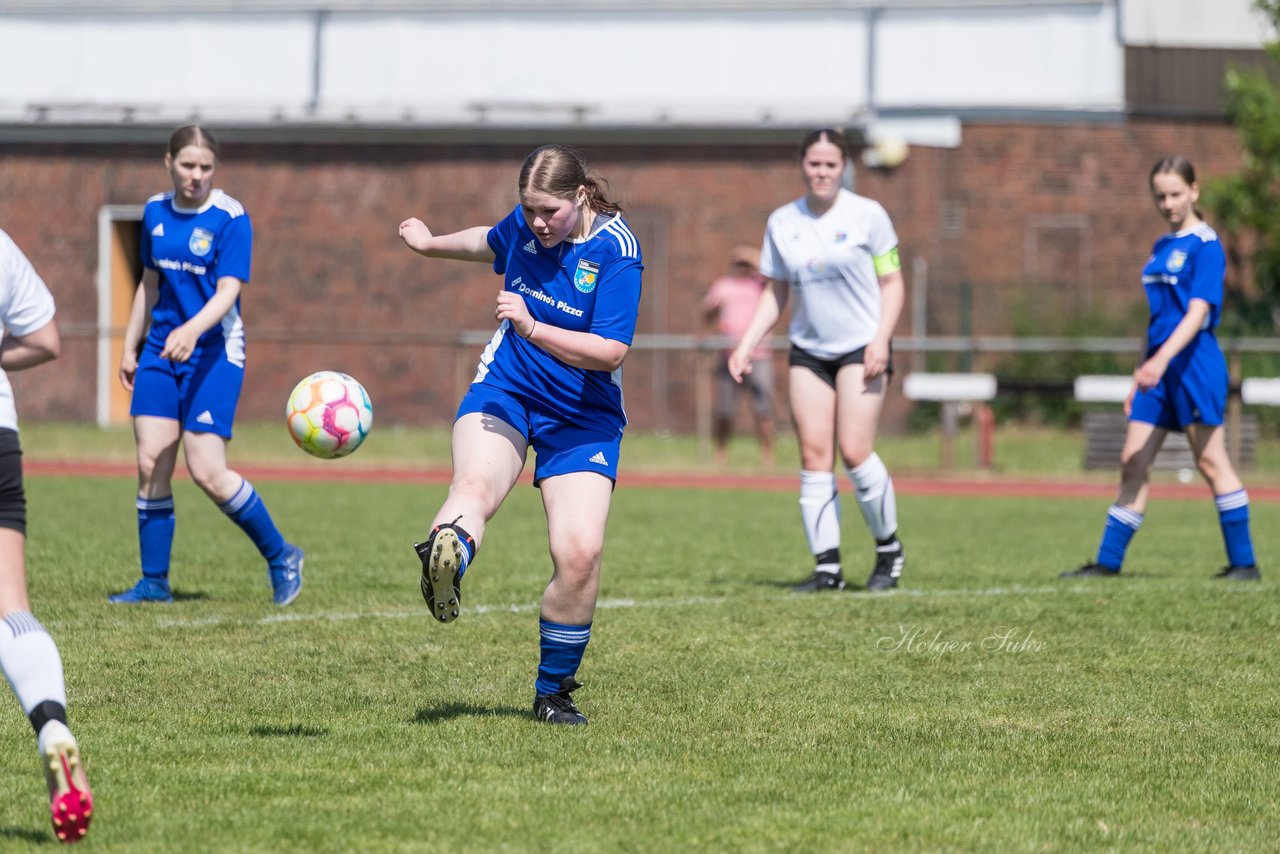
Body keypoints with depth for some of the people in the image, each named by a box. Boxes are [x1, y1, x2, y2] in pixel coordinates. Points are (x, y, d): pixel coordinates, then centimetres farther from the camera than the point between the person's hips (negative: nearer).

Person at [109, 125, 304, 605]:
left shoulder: (230, 218, -10)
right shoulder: (155, 213, 8)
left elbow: (228, 291, -18)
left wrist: (192, 330, -35)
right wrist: (130, 347, 21)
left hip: (214, 353, -5)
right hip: (161, 352, 5)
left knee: (207, 472, -12)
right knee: (150, 465, -2)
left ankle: (280, 557, 7)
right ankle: (154, 583, 8)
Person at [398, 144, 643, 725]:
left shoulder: (616, 251, -16)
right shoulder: (524, 225, -1)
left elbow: (610, 352, -22)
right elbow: (490, 243, 25)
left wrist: (531, 328, -31)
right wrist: (431, 244, 42)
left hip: (583, 416, -2)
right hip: (506, 390, 2)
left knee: (580, 552, -15)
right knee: (474, 484, -32)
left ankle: (553, 691, 6)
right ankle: (444, 560, -68)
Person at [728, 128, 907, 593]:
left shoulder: (867, 215, -4)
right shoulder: (781, 222, 6)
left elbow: (891, 282, 0)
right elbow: (775, 293, 13)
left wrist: (881, 339, -13)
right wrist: (746, 345, 2)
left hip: (861, 348, -4)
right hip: (808, 351, 4)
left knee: (854, 450, -14)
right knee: (813, 455, -4)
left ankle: (889, 550, 4)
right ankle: (827, 567, -2)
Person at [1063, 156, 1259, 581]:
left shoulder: (1205, 244, -9)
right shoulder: (1162, 246, 16)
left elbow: (1198, 312, -18)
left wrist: (1161, 360, -29)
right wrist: (1140, 378, 21)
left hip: (1195, 362, -8)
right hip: (1159, 369, 8)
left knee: (1210, 459, -4)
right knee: (1133, 462, 5)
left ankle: (1244, 562, 3)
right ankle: (1108, 562, 8)